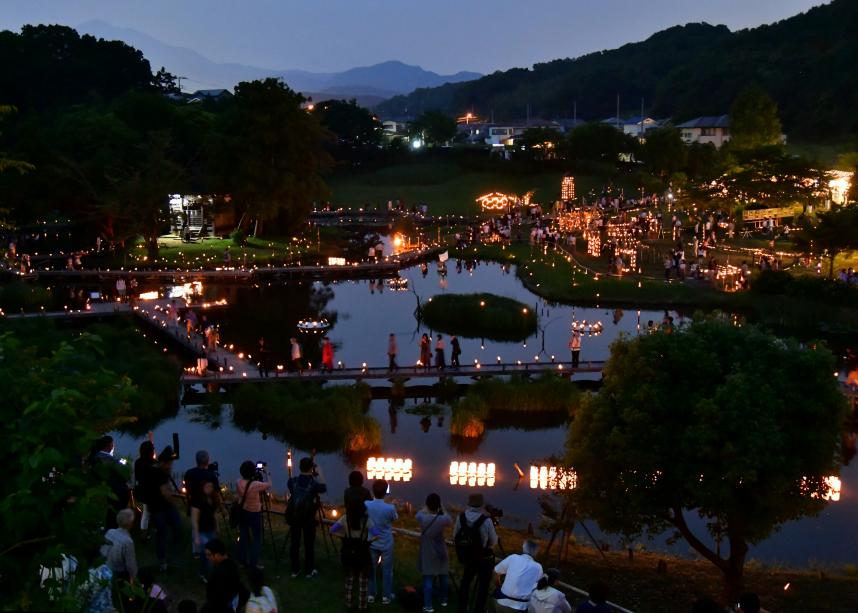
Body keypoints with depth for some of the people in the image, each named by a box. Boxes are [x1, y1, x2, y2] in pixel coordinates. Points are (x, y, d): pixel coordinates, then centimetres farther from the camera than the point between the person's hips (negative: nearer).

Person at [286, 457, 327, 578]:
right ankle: (309, 571, 15)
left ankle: (295, 570, 19)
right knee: (309, 545, 8)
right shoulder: (314, 484, -16)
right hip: (308, 519, -3)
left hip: (294, 517, 3)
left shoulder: (292, 481, -8)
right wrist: (319, 472, 11)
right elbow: (324, 487, 4)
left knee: (294, 544, 11)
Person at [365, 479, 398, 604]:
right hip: (386, 544, -2)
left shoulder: (366, 505, -15)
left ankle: (370, 595, 23)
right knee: (387, 570, 12)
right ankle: (386, 596, 20)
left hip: (372, 543, 2)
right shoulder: (390, 508, -22)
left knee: (370, 569, 16)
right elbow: (395, 519, -1)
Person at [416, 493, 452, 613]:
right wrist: (442, 510, 10)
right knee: (442, 577, 19)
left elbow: (419, 513, 6)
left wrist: (428, 507, 17)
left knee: (428, 579, 1)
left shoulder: (422, 518, -18)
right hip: (441, 553, 1)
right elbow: (451, 522, 5)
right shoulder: (444, 519, -19)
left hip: (427, 554, -1)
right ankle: (443, 600, 36)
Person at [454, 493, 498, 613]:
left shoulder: (461, 518, -14)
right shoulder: (486, 520, -24)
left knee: (465, 581, 24)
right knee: (483, 584, 16)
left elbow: (455, 537, 0)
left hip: (466, 557, 4)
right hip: (484, 558, -4)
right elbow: (494, 542, -11)